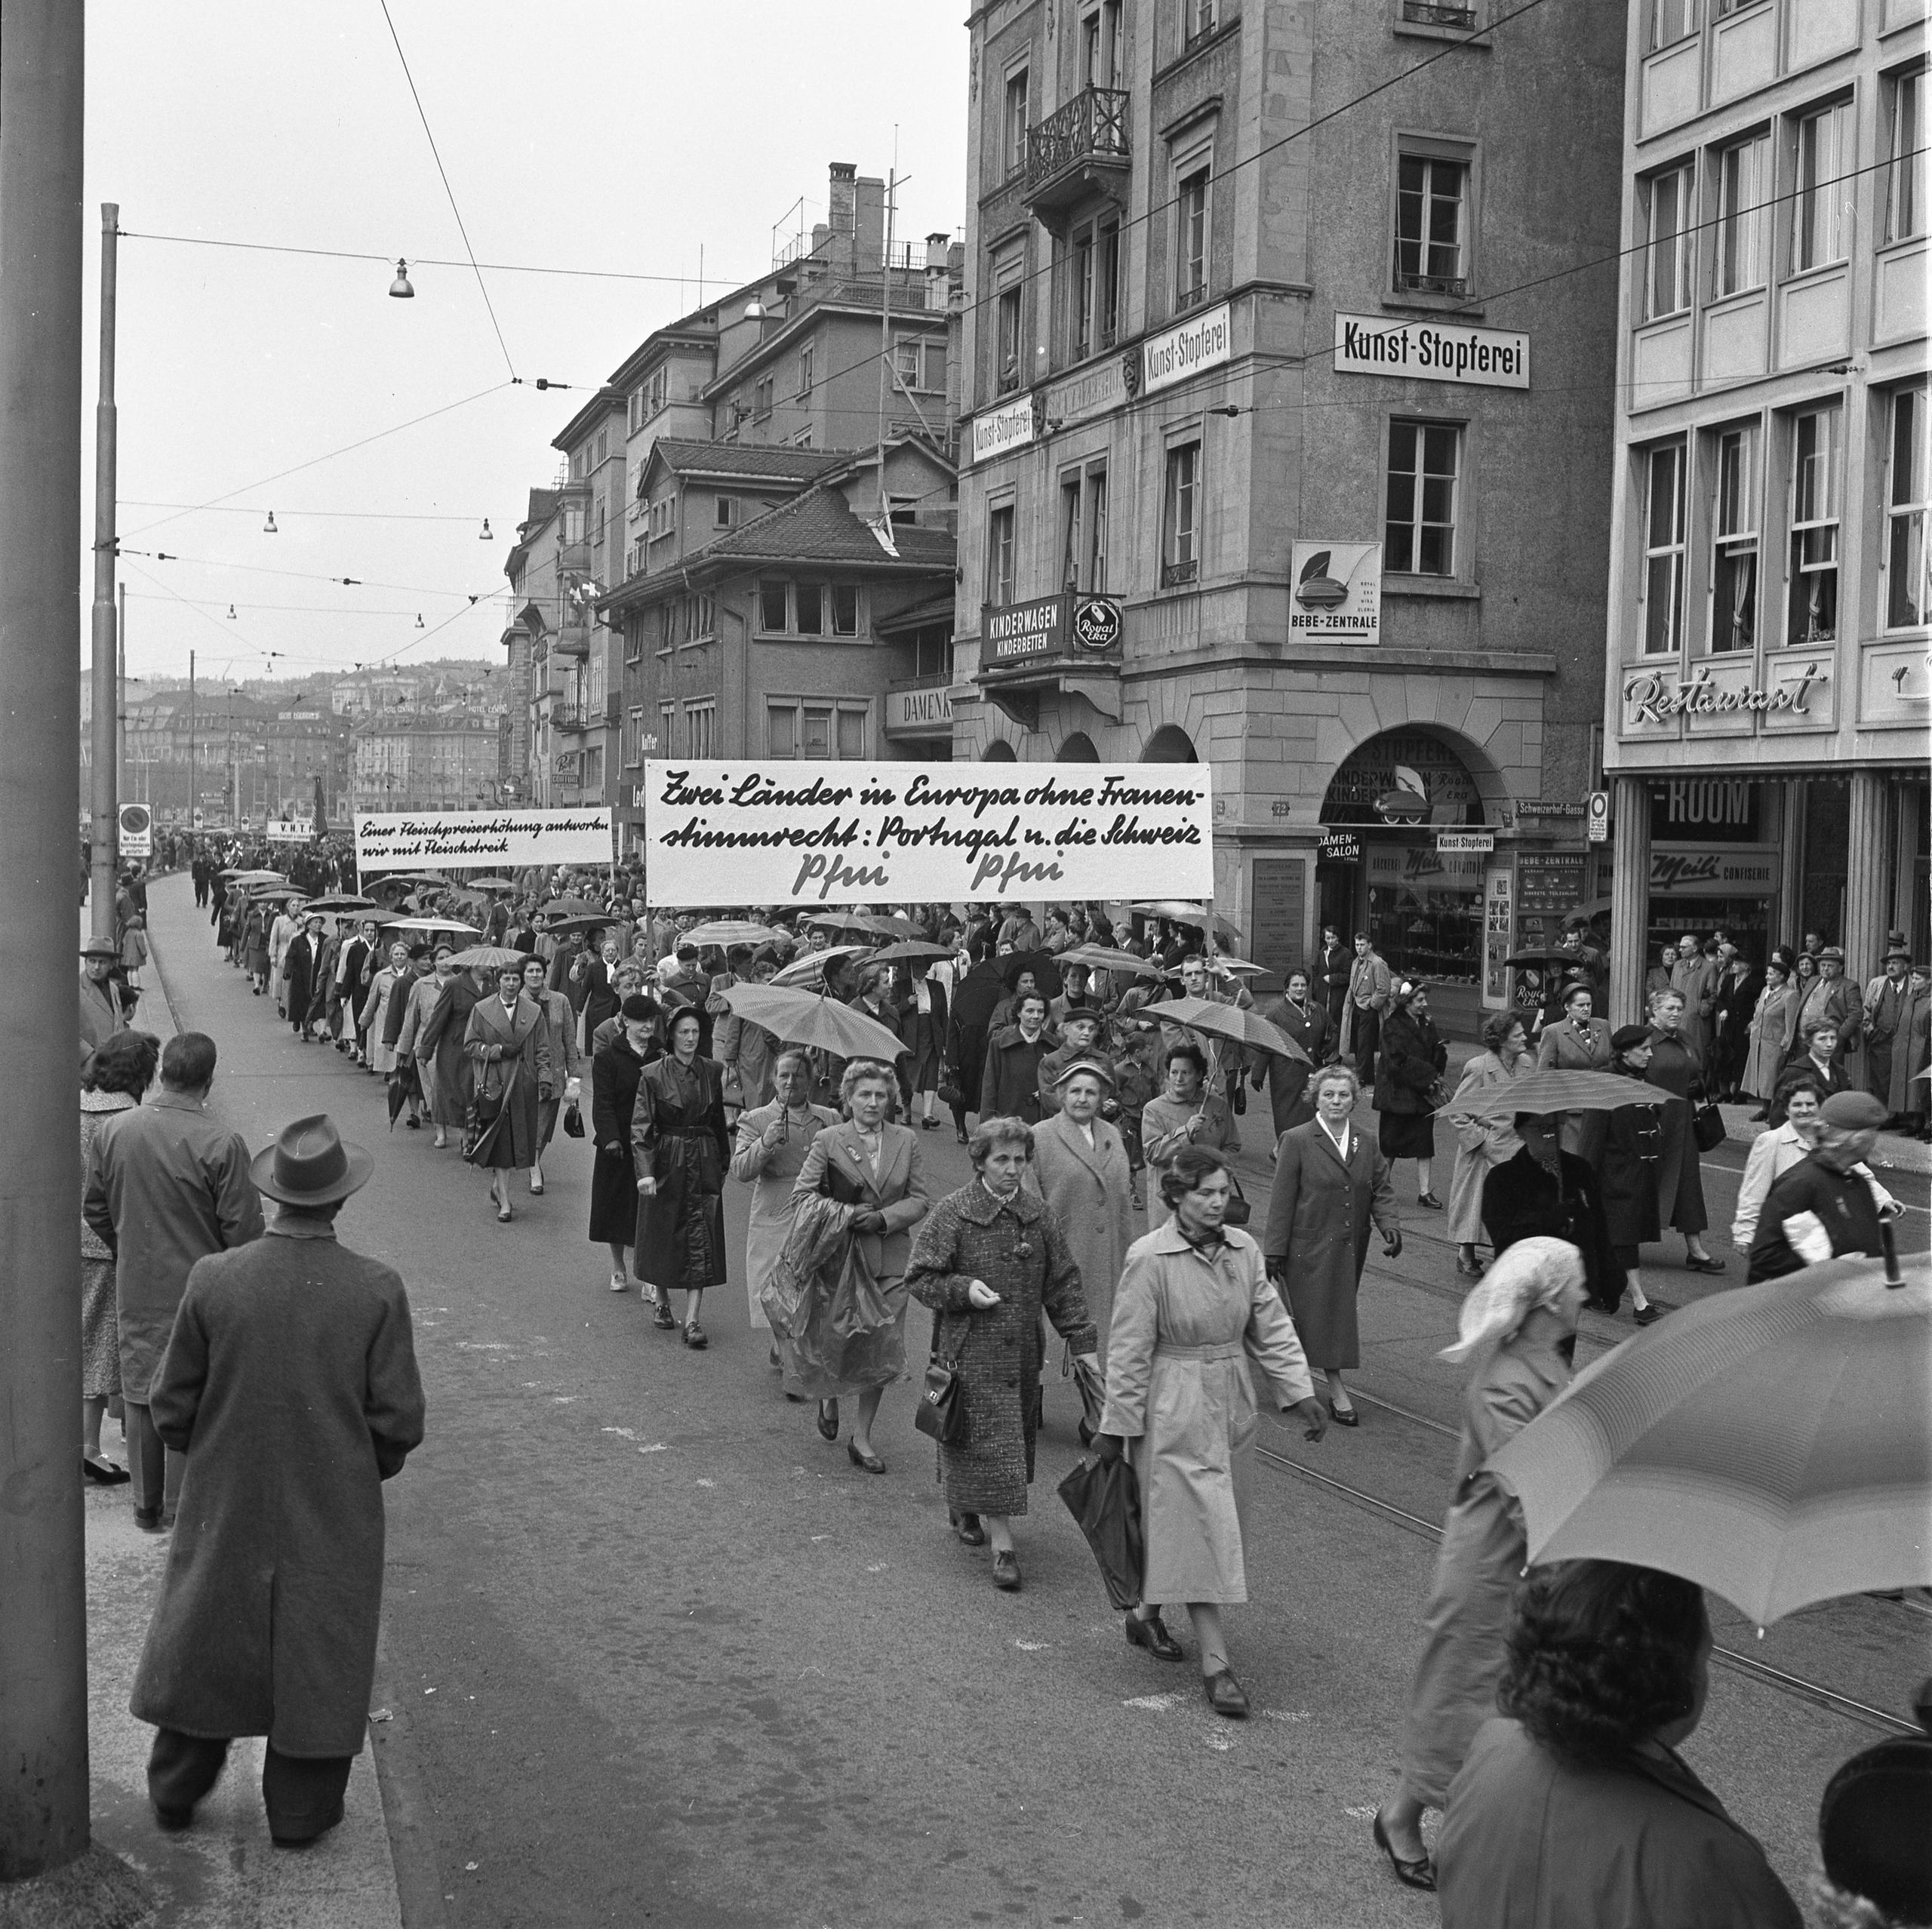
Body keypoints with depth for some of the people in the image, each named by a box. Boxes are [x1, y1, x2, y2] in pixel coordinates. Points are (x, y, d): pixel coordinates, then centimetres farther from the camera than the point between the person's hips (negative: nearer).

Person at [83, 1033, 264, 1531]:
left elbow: (95, 1209, 6)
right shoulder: (222, 1145, -20)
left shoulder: (112, 1132, -5)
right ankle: (180, 1506, 16)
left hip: (136, 1288, 4)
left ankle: (146, 1506, 26)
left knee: (140, 1392, 16)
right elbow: (242, 1228, -16)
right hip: (198, 1289, -4)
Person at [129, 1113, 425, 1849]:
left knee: (205, 1638, 20)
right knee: (320, 1651, 14)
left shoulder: (213, 1281, -13)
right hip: (335, 1513, -2)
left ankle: (176, 1790, 35)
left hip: (226, 1507, 2)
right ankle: (299, 1810, 25)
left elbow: (173, 1407, -4)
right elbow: (399, 1421, -11)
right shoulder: (378, 1290, -16)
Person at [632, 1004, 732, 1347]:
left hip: (704, 1163, 2)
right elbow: (641, 1126, -10)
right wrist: (645, 1171, -20)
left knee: (701, 1240, -6)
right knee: (663, 1235, 10)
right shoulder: (653, 1075, -5)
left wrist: (723, 1162, 13)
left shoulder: (712, 1071, 4)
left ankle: (692, 1321, -7)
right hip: (666, 1161, -2)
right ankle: (660, 1299, 34)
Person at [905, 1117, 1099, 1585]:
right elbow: (919, 1278, -5)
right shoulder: (953, 1213, -8)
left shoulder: (1038, 1212, 4)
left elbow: (1063, 1281, 9)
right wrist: (963, 1290, -21)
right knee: (987, 1445, -6)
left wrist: (1081, 1340, 4)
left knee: (1014, 1438, 14)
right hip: (971, 1349, -5)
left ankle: (964, 1507, 37)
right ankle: (1003, 1549, -3)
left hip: (1023, 1349, 5)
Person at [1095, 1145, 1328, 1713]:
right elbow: (1129, 1350, -11)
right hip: (1175, 1411, -6)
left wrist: (1301, 1391, 0)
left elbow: (1271, 1327, 6)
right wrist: (1117, 1425, -9)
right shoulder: (1149, 1259, -15)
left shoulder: (1244, 1250, 1)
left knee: (1212, 1526, 15)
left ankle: (1147, 1614, 36)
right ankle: (1215, 1665, -1)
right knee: (1199, 1528, -5)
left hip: (1232, 1405, 6)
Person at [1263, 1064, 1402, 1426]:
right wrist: (1274, 1251, -9)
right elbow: (1282, 1201, -7)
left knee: (1339, 1312, 10)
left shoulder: (1365, 1147, 9)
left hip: (1350, 1247, 5)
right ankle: (1338, 1393, 1)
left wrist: (1390, 1227, -9)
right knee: (1319, 1315, -5)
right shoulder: (1297, 1142, -6)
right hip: (1309, 1247, -5)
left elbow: (1382, 1190, 10)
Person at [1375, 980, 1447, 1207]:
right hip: (1397, 1093, -5)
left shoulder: (1427, 1024, 8)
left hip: (1423, 1094, 5)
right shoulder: (1393, 1025, -11)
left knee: (1425, 1143, 2)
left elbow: (1436, 1055, 10)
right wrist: (1429, 1077, -19)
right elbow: (1400, 1061, -18)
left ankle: (1425, 1192, 5)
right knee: (1389, 1145, 5)